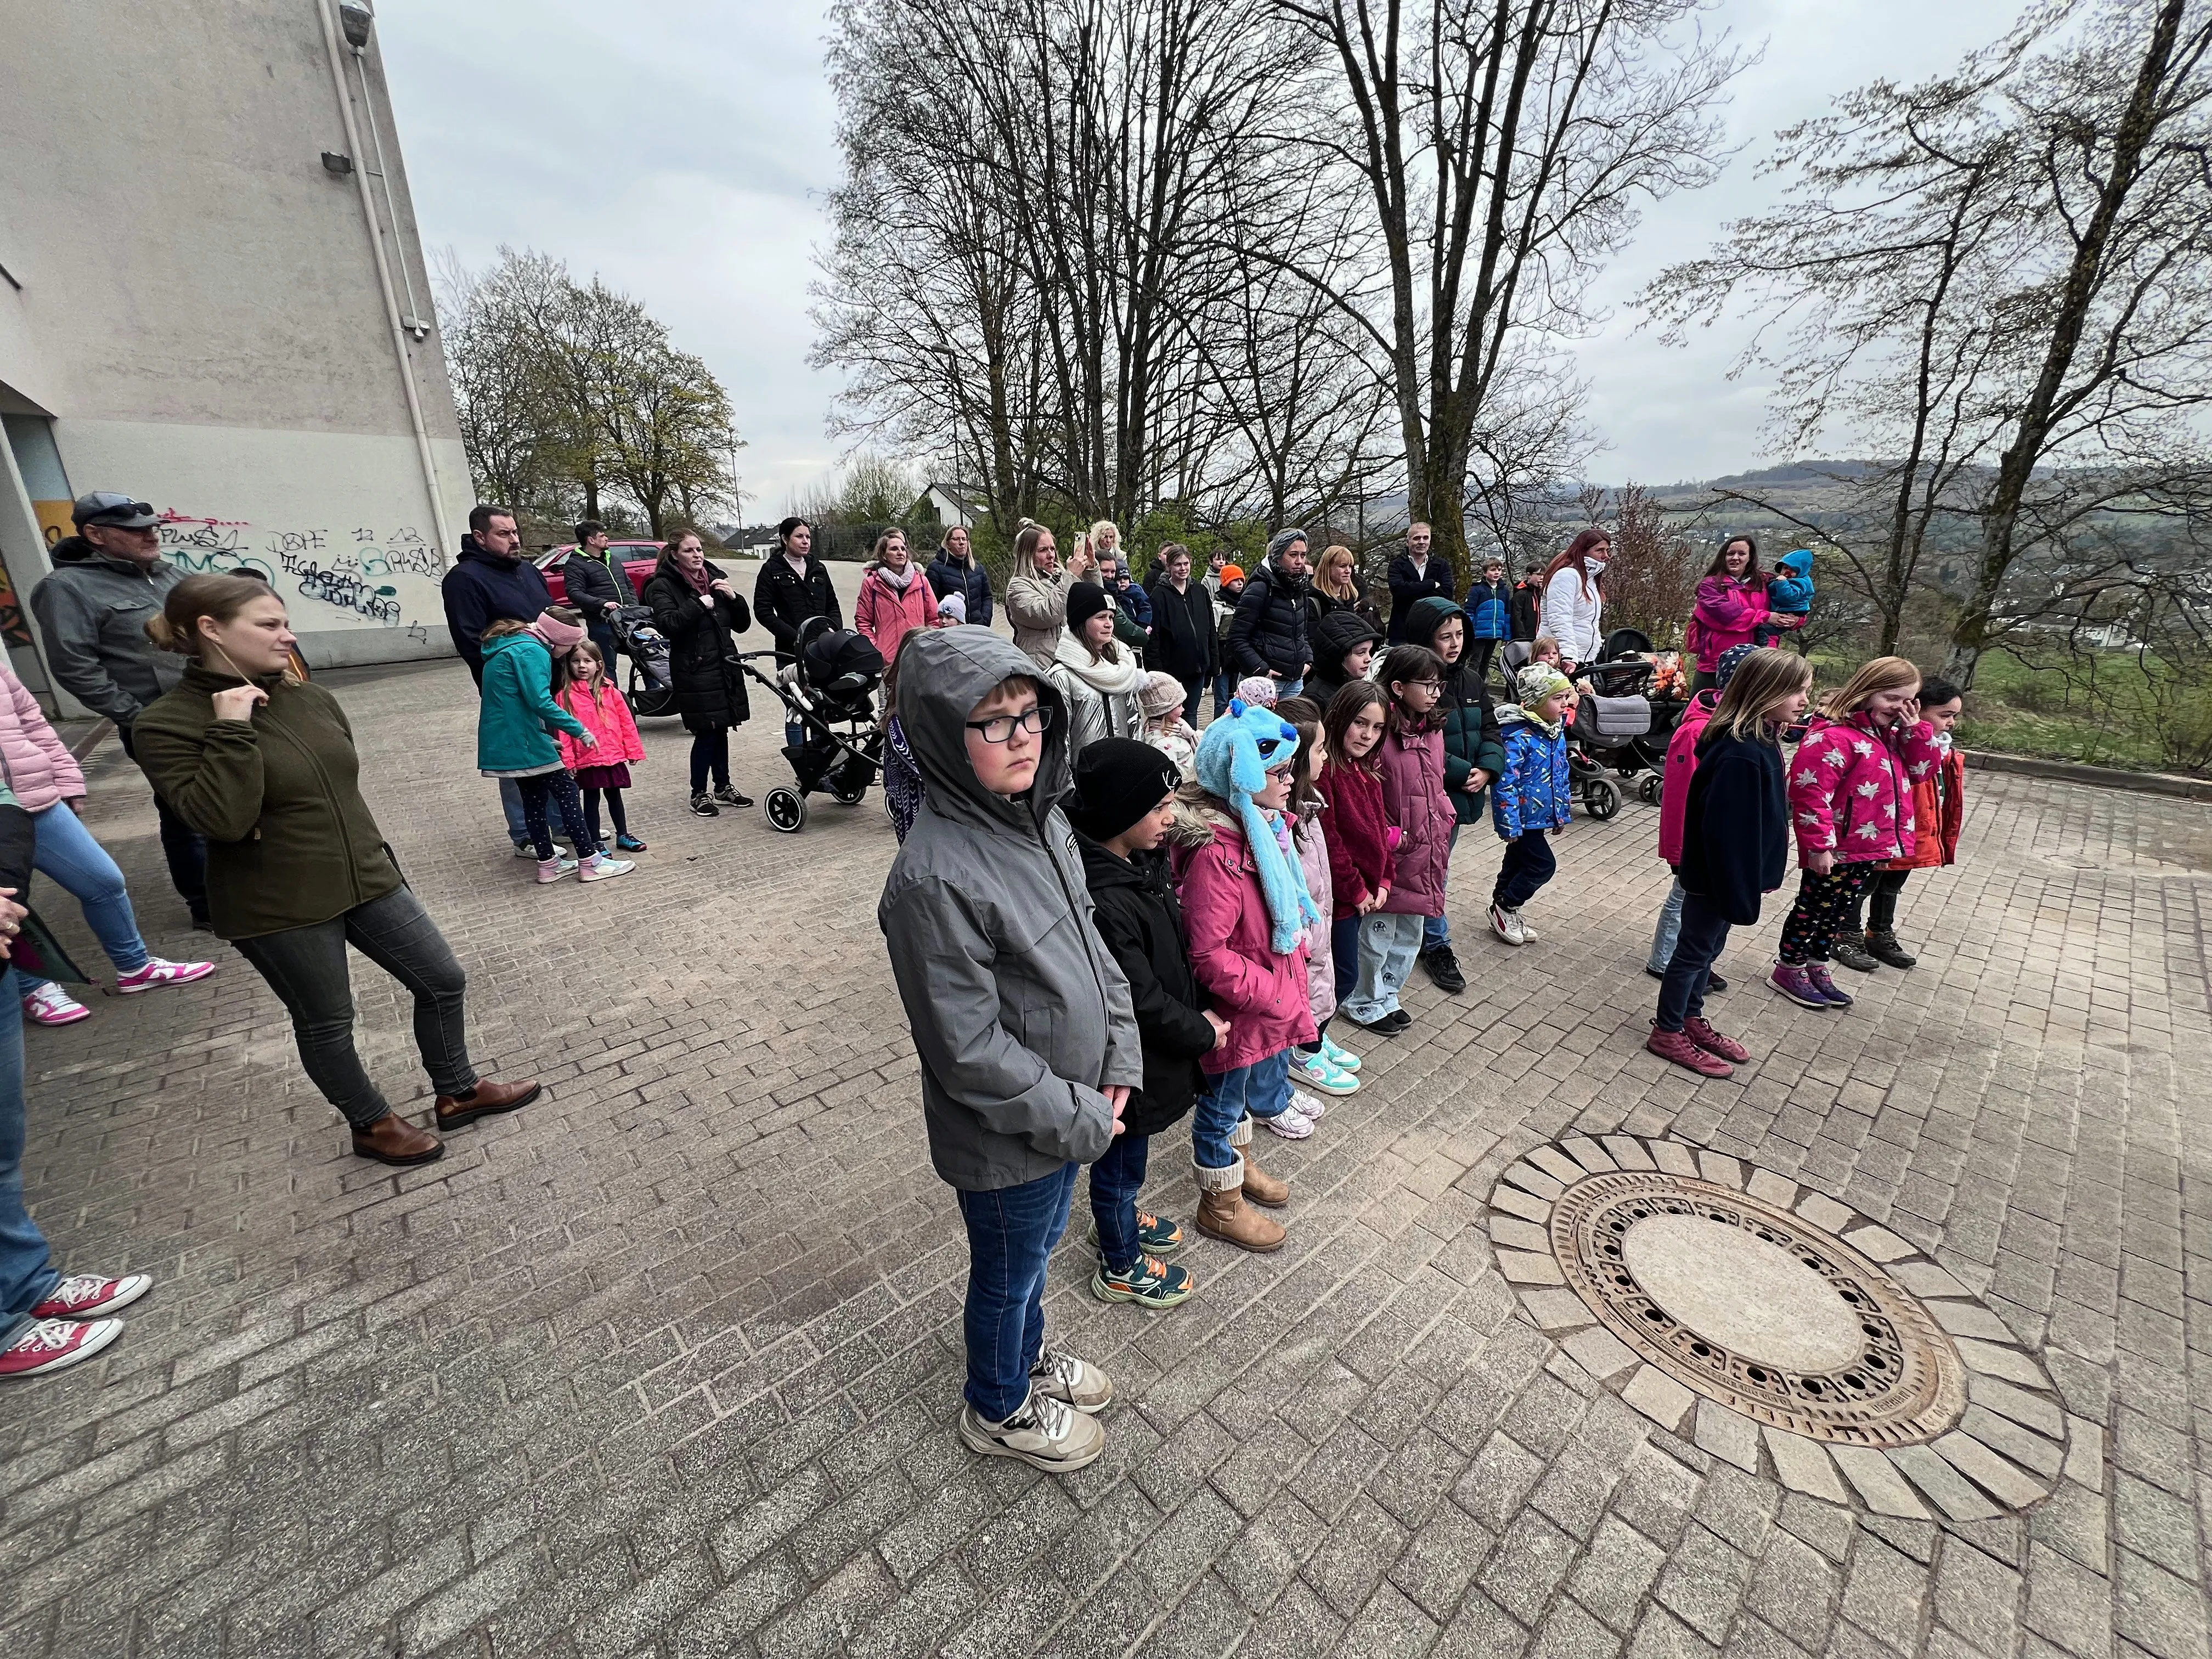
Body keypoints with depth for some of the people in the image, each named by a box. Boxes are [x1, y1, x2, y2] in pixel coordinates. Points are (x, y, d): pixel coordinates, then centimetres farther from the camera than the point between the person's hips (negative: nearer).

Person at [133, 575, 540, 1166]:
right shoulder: (169, 724, -14)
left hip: (367, 879, 6)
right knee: (326, 1024, 12)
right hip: (277, 910, -5)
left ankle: (456, 1093, 31)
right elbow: (221, 820, -26)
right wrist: (233, 730, -25)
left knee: (443, 980, 10)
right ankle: (372, 1125, 34)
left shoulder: (311, 698, 2)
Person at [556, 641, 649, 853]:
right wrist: (567, 761, -10)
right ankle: (596, 842, 17)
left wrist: (633, 750, 3)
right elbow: (563, 731, -7)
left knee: (614, 796, 16)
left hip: (614, 756, 3)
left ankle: (623, 835, 28)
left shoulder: (610, 691, 3)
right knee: (592, 799, 8)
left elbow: (626, 721, 5)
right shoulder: (565, 696, -4)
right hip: (587, 759, -3)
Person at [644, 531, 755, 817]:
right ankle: (699, 794, 9)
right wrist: (699, 605, -18)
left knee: (720, 729, 12)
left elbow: (742, 624, 12)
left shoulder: (717, 578, 14)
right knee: (706, 733, -5)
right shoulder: (663, 586, -2)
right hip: (694, 671, -5)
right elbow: (668, 624, -19)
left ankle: (723, 786, 26)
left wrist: (733, 597, -4)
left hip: (725, 665, 5)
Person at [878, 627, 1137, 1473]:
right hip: (1007, 1138, -7)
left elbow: (1090, 940, 4)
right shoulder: (935, 878, -32)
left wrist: (1120, 1057, -3)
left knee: (1035, 1251, 31)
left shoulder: (1041, 817, -5)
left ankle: (1029, 1356, 60)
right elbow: (970, 1051, -27)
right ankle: (1002, 1408, 51)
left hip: (1071, 1106, 7)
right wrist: (1078, 1118, -17)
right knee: (1007, 1274, 21)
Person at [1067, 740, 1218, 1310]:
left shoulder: (1140, 863, -6)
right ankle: (1121, 1268, 42)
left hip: (1150, 1051, 8)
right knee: (1121, 1161, 17)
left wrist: (1200, 1011, 1)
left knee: (1130, 1155, 31)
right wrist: (1203, 1033, -13)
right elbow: (1142, 1002, -27)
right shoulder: (1102, 903, -36)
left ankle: (1121, 1219, 57)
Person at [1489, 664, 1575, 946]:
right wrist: (1510, 825, -23)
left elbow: (1562, 775, 16)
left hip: (1542, 814, 9)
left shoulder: (1557, 732, 5)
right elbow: (1505, 783, -24)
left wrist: (1562, 812, 19)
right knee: (1543, 864, -5)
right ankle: (1504, 908, 12)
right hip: (1524, 816, -9)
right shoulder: (1519, 737, -23)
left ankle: (1504, 913, 30)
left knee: (1518, 862, 17)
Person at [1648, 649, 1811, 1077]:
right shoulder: (1739, 754, -27)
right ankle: (1667, 1033, 19)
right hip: (1716, 876, -9)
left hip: (1729, 873, 9)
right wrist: (1738, 891, -23)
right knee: (1695, 950, 4)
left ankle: (1691, 1019, 36)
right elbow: (1725, 830, -28)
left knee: (1709, 948, 20)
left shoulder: (1761, 741, 4)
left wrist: (1759, 876, 17)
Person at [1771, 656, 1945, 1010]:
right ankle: (1789, 969, 20)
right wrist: (1818, 846, -24)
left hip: (1873, 849, 9)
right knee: (1814, 909, 5)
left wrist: (1915, 729, 1)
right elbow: (1809, 794, -25)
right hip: (1835, 852, -9)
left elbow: (1922, 769, 15)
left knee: (1838, 913, 19)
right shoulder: (1833, 735, -21)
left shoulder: (1890, 735, 10)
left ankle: (1817, 968, 33)